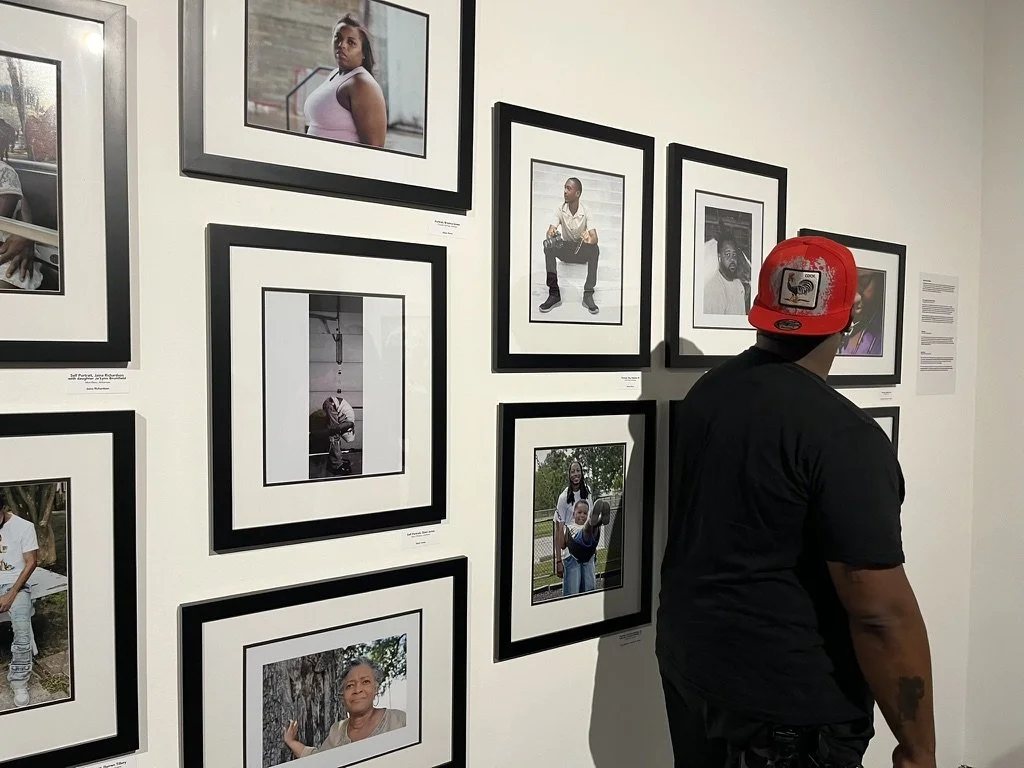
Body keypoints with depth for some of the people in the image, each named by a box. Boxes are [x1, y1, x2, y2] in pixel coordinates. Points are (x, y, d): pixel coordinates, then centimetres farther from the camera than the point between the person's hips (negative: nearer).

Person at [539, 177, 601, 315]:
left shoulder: (586, 212, -14)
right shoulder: (560, 210, -9)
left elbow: (594, 237, -25)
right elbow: (550, 230, -21)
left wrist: (590, 239, -49)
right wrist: (550, 234, -45)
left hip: (583, 251, -1)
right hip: (565, 249, 2)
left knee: (594, 249, -34)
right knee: (548, 246, -30)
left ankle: (588, 295, -33)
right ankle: (554, 294, -31)